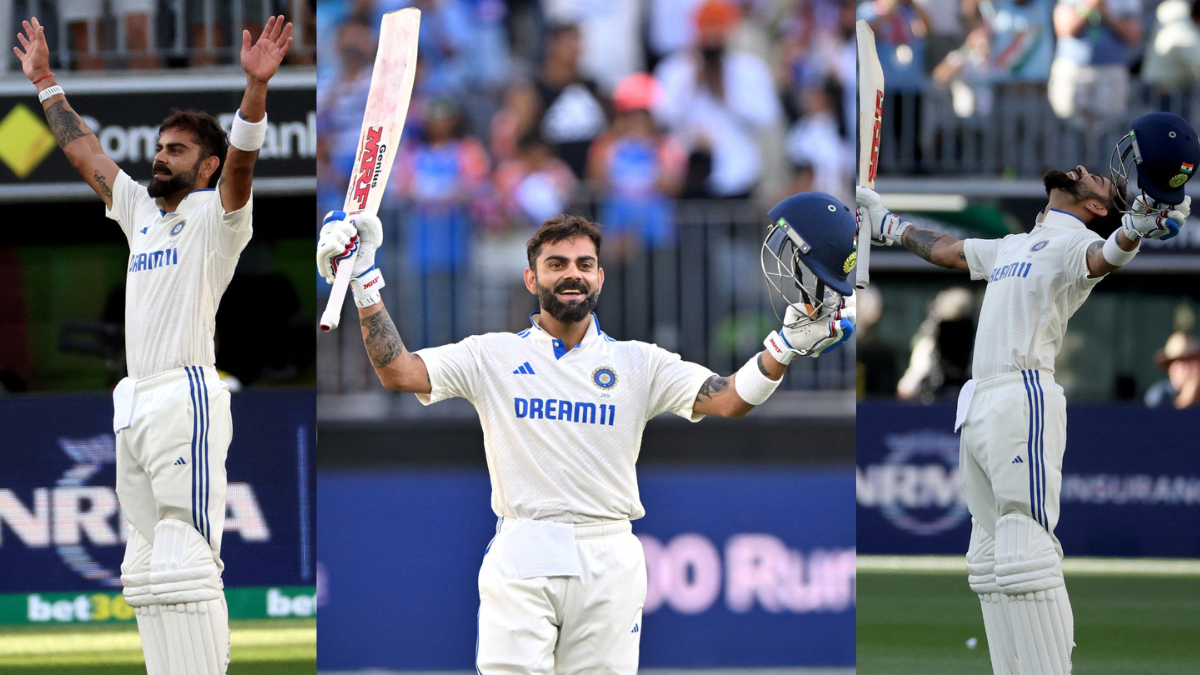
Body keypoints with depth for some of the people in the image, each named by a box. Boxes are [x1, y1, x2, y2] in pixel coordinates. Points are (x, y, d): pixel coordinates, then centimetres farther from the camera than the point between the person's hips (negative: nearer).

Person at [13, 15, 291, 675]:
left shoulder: (215, 216, -1)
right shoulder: (140, 211, 20)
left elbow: (241, 160, -18)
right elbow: (84, 151, 28)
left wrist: (256, 85, -32)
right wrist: (45, 82, 30)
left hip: (186, 397, -8)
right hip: (133, 403, 8)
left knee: (184, 565, -16)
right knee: (147, 569, 7)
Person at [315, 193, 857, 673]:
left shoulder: (637, 364, 9)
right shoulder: (494, 357, 8)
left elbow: (727, 400, -2)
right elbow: (398, 371, -1)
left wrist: (787, 345, -19)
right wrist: (364, 283, -11)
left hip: (609, 562, 1)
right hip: (520, 556, -1)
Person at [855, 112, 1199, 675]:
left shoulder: (1074, 243, -3)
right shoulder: (1015, 247, 24)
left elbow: (1101, 257, -26)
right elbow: (947, 250, 41)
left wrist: (1132, 231, -49)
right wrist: (887, 224, 54)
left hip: (1024, 401, -9)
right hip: (979, 410, 9)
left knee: (1024, 553, -17)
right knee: (990, 559, 9)